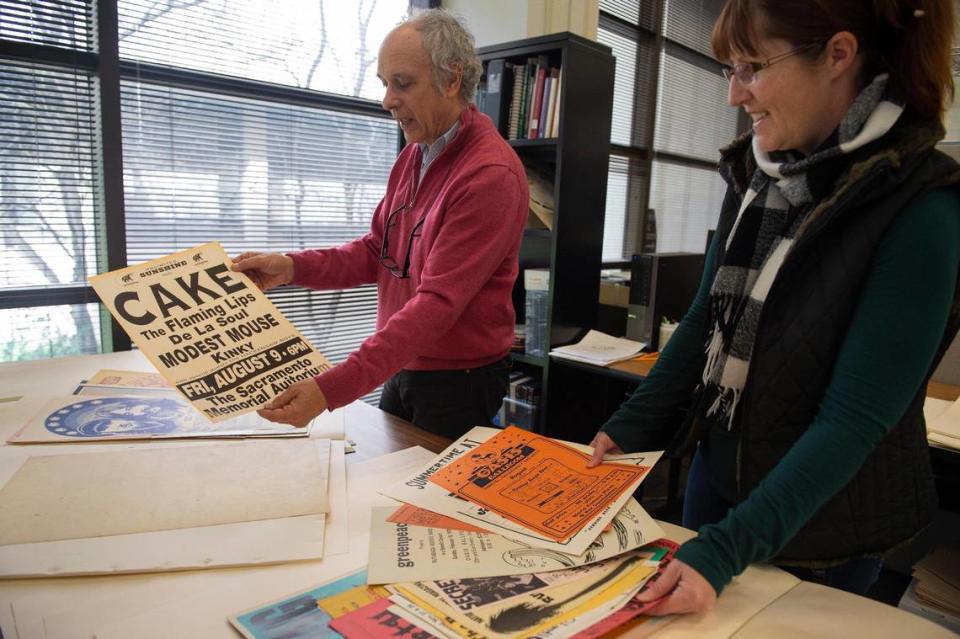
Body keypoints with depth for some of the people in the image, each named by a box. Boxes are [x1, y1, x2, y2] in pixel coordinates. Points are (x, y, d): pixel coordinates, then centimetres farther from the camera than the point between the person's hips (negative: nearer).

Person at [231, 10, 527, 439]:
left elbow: (438, 302, -28)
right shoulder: (413, 156, 5)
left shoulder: (491, 174, -22)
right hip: (403, 367, 7)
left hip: (459, 381, -7)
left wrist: (332, 388, -33)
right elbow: (377, 250, 9)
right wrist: (293, 267, -8)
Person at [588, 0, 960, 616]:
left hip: (823, 527, -5)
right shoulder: (755, 173, -3)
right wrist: (630, 428, -4)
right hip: (717, 474, 6)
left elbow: (855, 416, -24)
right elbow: (707, 318, 3)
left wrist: (728, 548, -29)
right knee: (698, 622, 23)